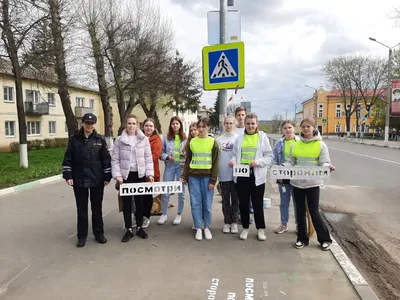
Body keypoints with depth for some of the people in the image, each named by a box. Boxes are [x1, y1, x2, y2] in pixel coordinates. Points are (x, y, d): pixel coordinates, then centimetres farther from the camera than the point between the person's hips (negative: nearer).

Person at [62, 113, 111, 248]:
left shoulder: (100, 140, 0)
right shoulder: (74, 139, -1)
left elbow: (106, 159, 1)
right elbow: (68, 159, 1)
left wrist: (107, 177, -1)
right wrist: (68, 176, -5)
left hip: (97, 180, 0)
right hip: (79, 180, 0)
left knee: (97, 208, 10)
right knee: (81, 209, 9)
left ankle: (99, 234, 24)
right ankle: (82, 236, 21)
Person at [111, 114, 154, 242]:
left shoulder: (144, 139, 0)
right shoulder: (119, 140, -2)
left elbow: (148, 158, 1)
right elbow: (115, 159, -2)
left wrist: (150, 174, -8)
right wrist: (117, 175, -12)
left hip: (140, 175, 1)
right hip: (126, 175, 0)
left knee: (140, 202, 10)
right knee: (126, 203, 7)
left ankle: (139, 228, 25)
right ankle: (129, 229, 20)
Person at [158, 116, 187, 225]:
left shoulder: (185, 138, -1)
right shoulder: (166, 138, 3)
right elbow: (161, 152, 5)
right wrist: (167, 157, -12)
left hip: (182, 166, -1)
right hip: (169, 166, 1)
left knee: (181, 191, 9)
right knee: (165, 191, 4)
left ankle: (179, 214, 23)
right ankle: (163, 214, 19)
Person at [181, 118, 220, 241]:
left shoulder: (213, 142, 0)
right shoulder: (192, 142, 6)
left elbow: (215, 163, -2)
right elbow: (187, 161, 9)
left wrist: (213, 180, -8)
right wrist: (184, 176, 1)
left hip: (207, 177, -2)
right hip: (193, 177, 2)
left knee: (207, 204, 4)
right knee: (195, 203, 4)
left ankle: (207, 228, 19)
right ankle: (198, 228, 15)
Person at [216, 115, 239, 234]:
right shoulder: (219, 140, 6)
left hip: (236, 174, -1)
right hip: (223, 175, 1)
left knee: (235, 199, 7)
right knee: (225, 200, 9)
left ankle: (234, 222, 19)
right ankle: (227, 222, 19)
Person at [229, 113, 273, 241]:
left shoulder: (263, 137, 1)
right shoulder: (240, 138, 7)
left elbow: (269, 157, -2)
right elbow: (235, 154, 10)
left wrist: (258, 162, -18)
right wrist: (233, 161, -12)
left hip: (257, 175, -2)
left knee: (258, 203, 6)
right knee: (243, 203, 10)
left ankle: (260, 228, 23)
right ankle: (245, 228, 25)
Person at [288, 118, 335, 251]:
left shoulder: (321, 145, -3)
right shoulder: (295, 145, 6)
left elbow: (324, 163, -7)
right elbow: (291, 163, 9)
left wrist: (328, 167, -28)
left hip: (313, 183, -3)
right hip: (297, 182, 4)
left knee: (314, 212, 0)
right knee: (300, 211, 11)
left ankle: (325, 239, 19)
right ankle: (302, 238, 25)